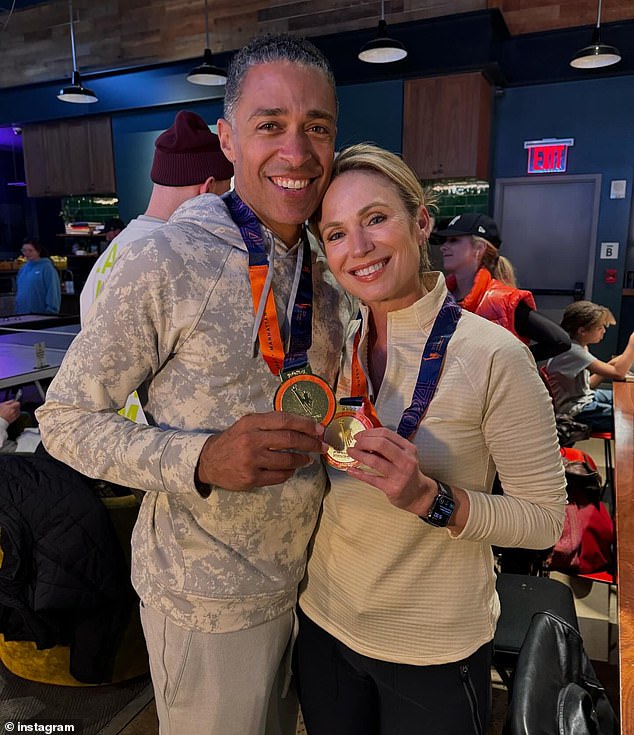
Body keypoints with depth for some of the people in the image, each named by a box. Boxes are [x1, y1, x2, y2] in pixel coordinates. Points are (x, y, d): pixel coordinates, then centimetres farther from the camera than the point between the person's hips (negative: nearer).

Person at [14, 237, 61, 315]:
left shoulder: (47, 268, -8)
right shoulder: (23, 269, 13)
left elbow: (53, 291, -13)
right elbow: (19, 290, 19)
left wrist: (51, 311, -19)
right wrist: (17, 310, 15)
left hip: (41, 314, -7)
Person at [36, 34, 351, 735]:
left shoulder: (328, 275, 2)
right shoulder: (164, 264, -20)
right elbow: (66, 419, -15)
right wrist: (201, 460, -30)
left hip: (301, 583, 6)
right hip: (211, 603, -6)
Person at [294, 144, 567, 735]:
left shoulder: (492, 354, -19)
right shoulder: (335, 345, -4)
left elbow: (545, 519, -14)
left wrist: (432, 498, -29)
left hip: (432, 654, -4)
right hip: (324, 622, 5)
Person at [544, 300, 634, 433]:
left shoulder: (579, 346, 4)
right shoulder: (572, 351, -25)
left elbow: (587, 384, 10)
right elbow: (618, 374, -27)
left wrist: (610, 365, -2)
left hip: (586, 396, 10)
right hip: (575, 412, -10)